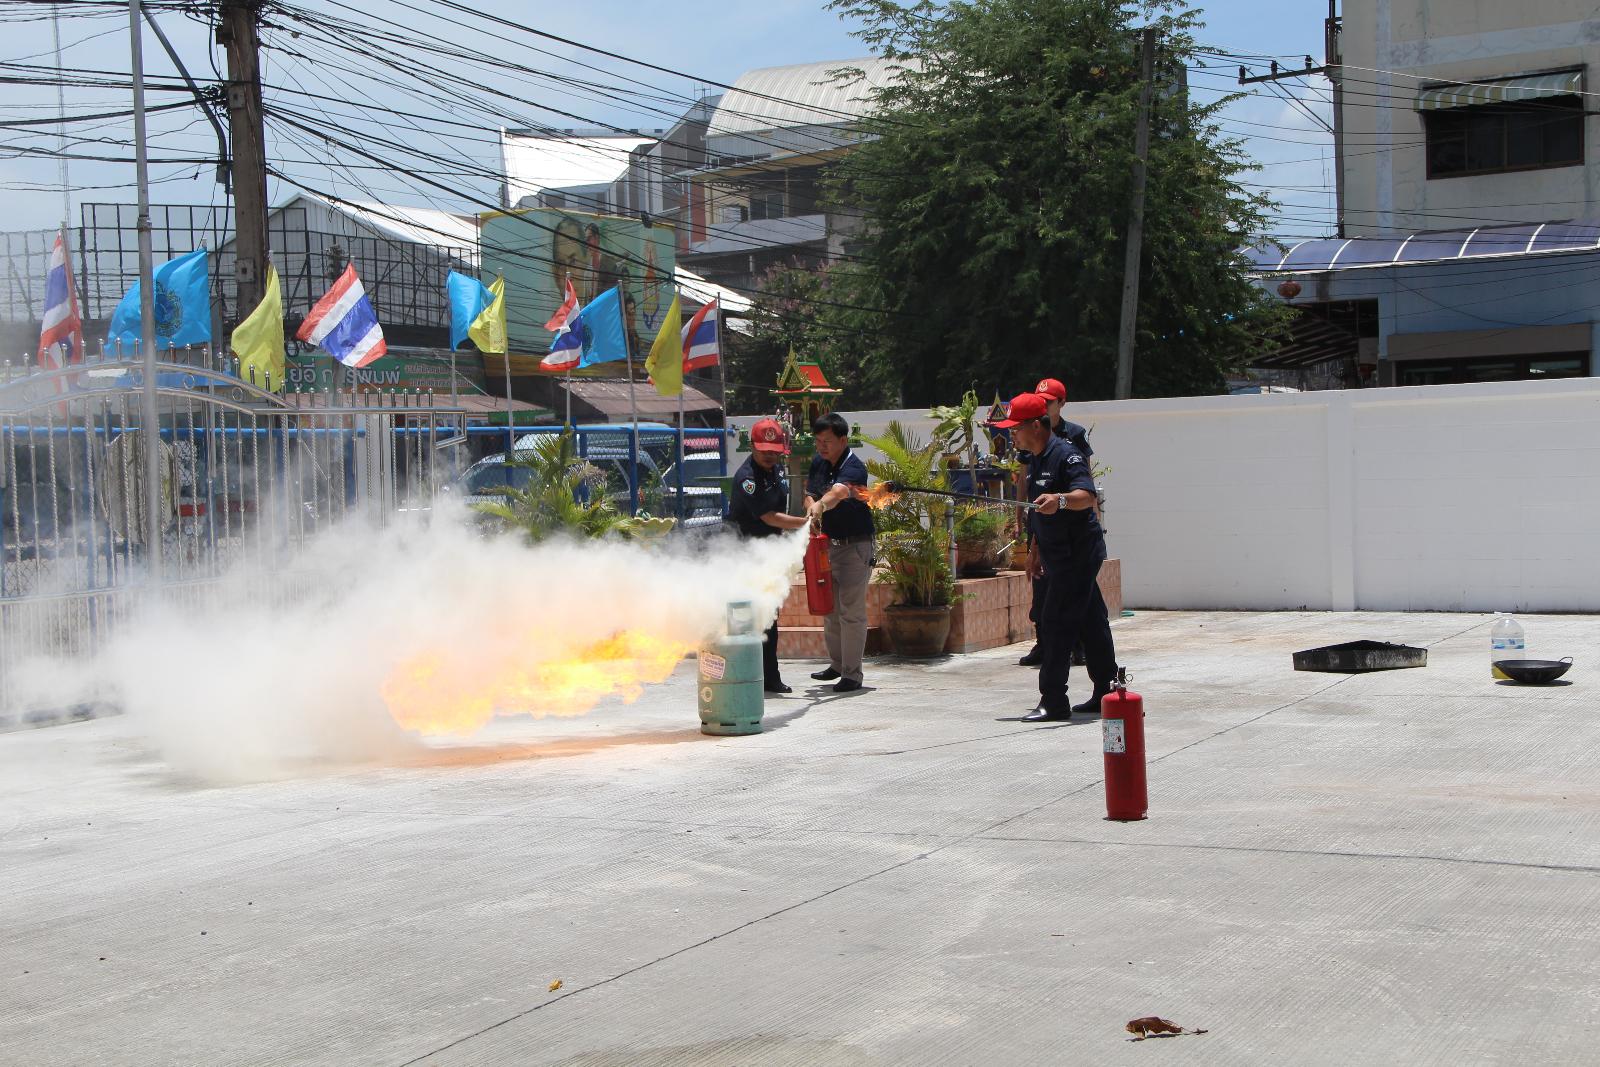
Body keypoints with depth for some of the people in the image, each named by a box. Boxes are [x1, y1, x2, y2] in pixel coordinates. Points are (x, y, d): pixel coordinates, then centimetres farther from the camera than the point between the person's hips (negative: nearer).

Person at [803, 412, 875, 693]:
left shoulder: (854, 467, -20)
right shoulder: (818, 462, 4)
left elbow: (839, 492, -40)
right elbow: (810, 495, 5)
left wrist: (821, 505, -60)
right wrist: (812, 507, -19)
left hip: (855, 546, -8)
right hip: (827, 543, 8)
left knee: (851, 611, -7)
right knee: (829, 608, 15)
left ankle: (852, 674, -1)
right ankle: (836, 664, 31)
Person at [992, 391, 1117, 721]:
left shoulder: (1066, 455, -16)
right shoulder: (1036, 460, 14)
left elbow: (1087, 496, -30)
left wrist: (1060, 499, -49)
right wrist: (1035, 551, 24)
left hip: (1077, 554, -10)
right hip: (1060, 555, 10)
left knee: (1056, 624, -11)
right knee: (1090, 623, 13)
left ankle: (1054, 702, -8)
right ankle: (1105, 694, 20)